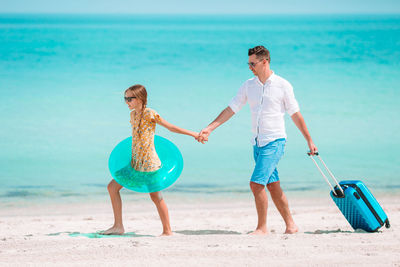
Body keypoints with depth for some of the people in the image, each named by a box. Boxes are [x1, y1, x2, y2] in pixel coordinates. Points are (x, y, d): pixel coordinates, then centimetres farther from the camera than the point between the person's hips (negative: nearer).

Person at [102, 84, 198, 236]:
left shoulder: (149, 114, -10)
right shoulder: (133, 115, 12)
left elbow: (170, 127, -5)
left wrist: (192, 134, -5)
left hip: (149, 161, -8)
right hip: (135, 161, 8)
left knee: (155, 196, -5)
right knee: (112, 187, 3)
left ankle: (167, 231, 5)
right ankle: (118, 226, 7)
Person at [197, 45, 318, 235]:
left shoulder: (282, 85, -5)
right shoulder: (249, 85, 8)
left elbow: (295, 114, 2)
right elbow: (231, 109, 10)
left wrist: (309, 141, 5)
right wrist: (209, 129, 2)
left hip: (274, 141, -6)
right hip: (258, 142, 6)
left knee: (256, 183, -15)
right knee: (273, 186, 9)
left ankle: (262, 227, -6)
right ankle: (290, 224, 18)